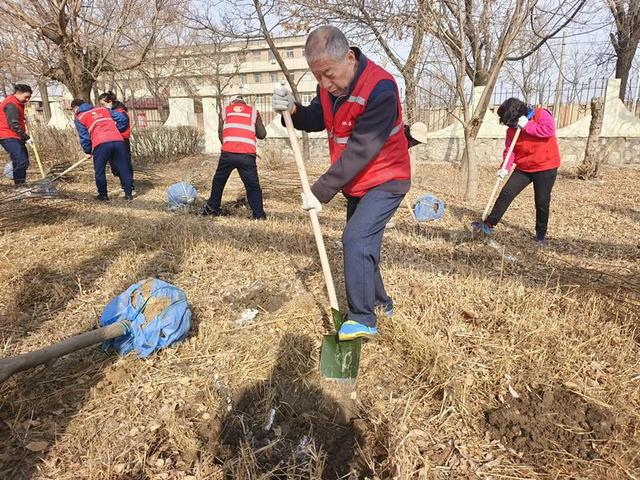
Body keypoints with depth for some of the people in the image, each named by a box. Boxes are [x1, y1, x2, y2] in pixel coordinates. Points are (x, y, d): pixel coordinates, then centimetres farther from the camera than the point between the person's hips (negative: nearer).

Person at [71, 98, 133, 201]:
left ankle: (103, 195, 18)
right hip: (118, 141, 4)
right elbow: (122, 118, 19)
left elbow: (84, 137, 9)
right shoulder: (103, 109, 26)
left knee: (100, 171, 13)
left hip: (101, 144, -3)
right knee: (123, 168, 10)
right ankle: (128, 193, 11)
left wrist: (88, 151, 22)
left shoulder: (79, 118, 15)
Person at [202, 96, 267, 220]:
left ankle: (211, 208, 31)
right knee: (253, 186, 7)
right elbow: (262, 134, 15)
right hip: (247, 156, -1)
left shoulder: (225, 110, 21)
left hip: (228, 153, 1)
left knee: (219, 181, 21)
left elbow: (221, 133, 19)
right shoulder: (253, 112, 18)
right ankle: (259, 215, 0)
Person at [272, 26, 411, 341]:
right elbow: (317, 120, 8)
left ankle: (363, 319, -6)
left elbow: (359, 150, -30)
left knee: (355, 240, -19)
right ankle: (380, 303, 34)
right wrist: (293, 110, -15)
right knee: (360, 244, 15)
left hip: (385, 181, -8)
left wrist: (321, 192, -28)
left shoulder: (380, 89, -27)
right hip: (357, 184, 9)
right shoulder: (330, 85, -3)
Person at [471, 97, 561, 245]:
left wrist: (527, 126, -25)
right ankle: (489, 225, 2)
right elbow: (510, 150, 0)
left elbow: (549, 130, -27)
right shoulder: (512, 129, 1)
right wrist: (506, 167, -15)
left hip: (545, 168, -4)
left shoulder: (542, 115, -11)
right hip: (523, 168, 4)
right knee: (506, 194, -4)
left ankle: (541, 234, 20)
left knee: (542, 202, 3)